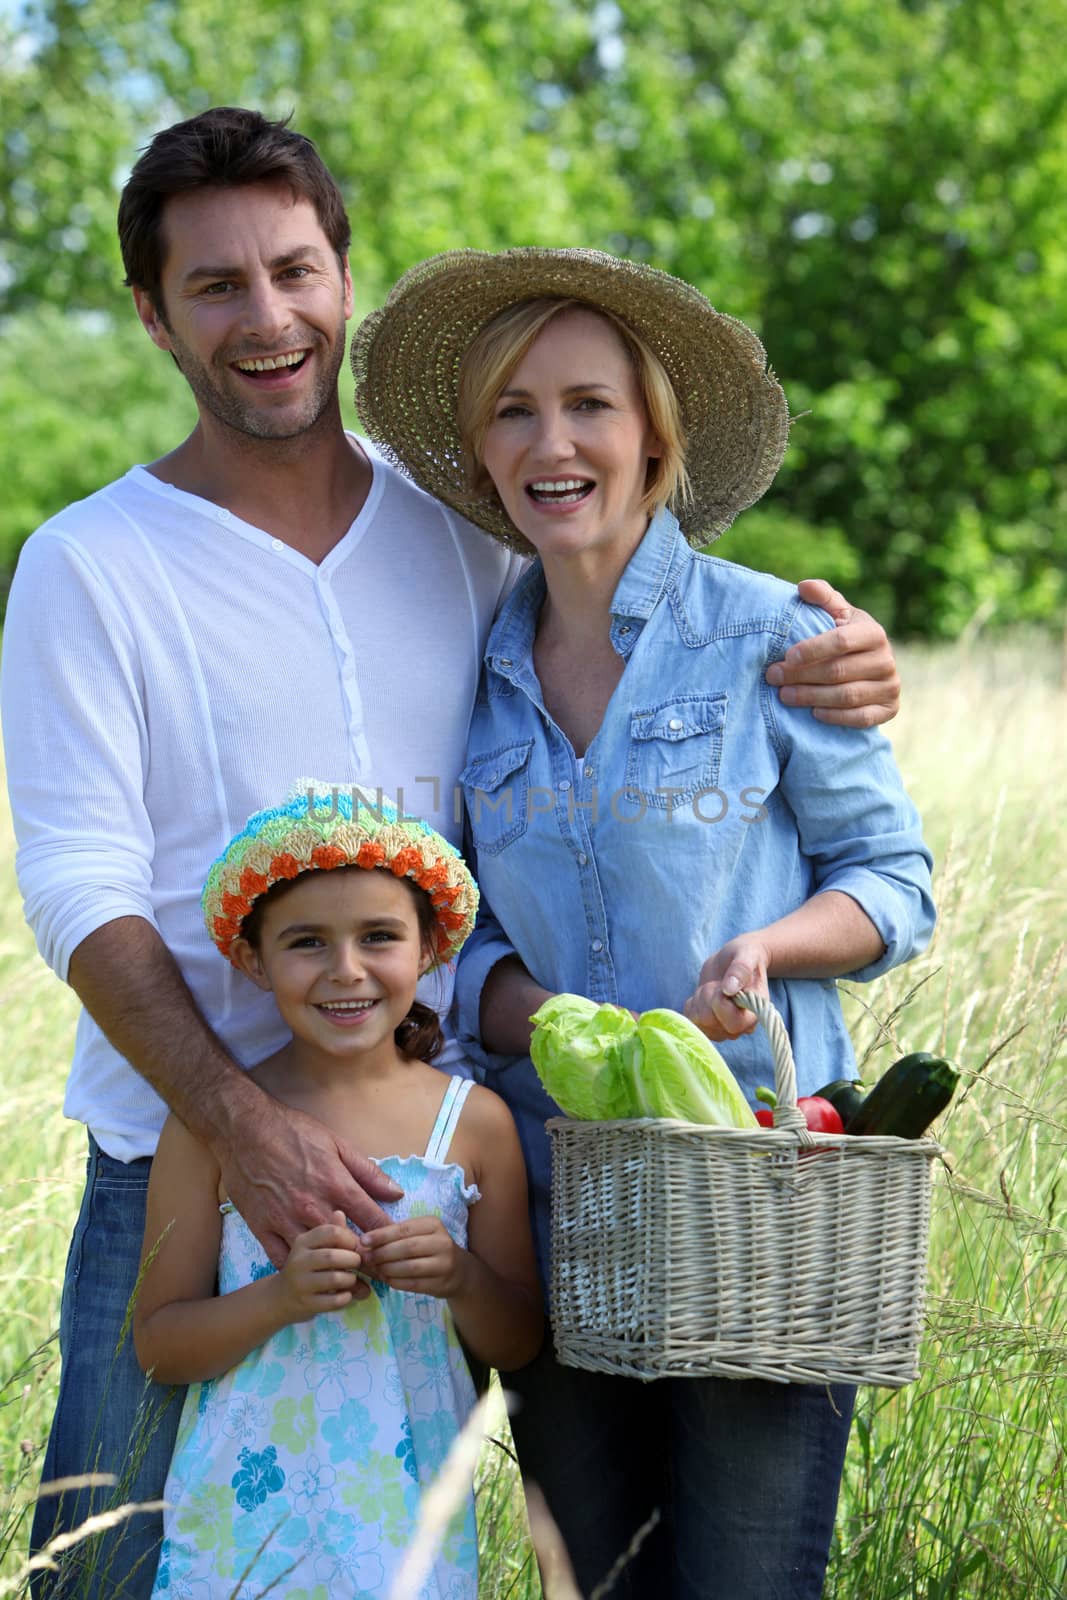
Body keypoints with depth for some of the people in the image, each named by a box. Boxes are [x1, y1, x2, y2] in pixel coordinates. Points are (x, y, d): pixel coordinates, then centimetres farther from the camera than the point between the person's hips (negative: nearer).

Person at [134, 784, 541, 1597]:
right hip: (250, 1508, -1)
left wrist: (463, 1279, -14)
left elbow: (519, 1345, 6)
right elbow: (159, 1343, -3)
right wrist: (280, 1297, -19)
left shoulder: (475, 1122, 0)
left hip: (408, 1515, 1)